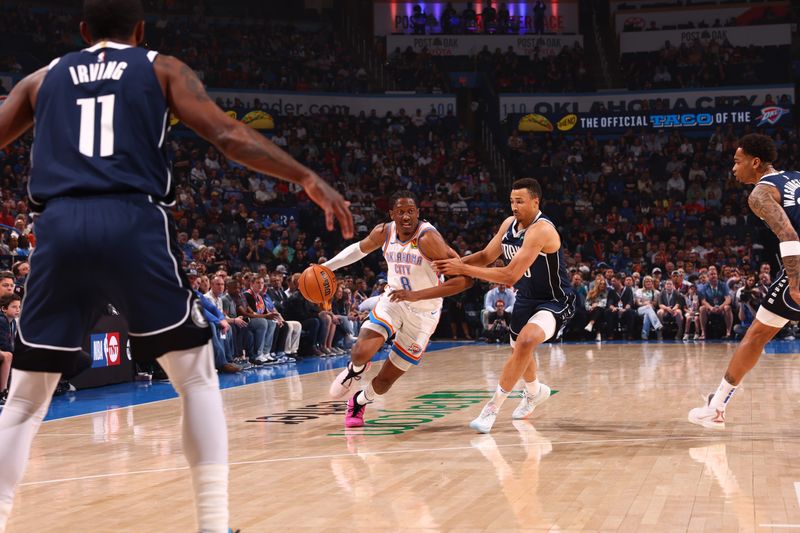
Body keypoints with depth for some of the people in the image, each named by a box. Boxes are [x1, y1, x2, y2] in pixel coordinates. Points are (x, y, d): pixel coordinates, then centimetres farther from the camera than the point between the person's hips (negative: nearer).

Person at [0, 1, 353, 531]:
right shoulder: (163, 69, 17)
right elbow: (228, 135, 3)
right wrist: (308, 178, 2)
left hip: (60, 228, 2)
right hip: (134, 223, -2)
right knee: (198, 377, 11)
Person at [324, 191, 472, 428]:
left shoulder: (428, 238, -27)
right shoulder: (384, 232, -9)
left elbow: (464, 279, -33)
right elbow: (360, 248, 16)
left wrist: (415, 295, -36)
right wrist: (327, 266, 9)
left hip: (423, 314, -3)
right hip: (393, 300, 3)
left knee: (385, 380, 5)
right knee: (362, 352, -24)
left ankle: (359, 402, 40)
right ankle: (355, 370, 15)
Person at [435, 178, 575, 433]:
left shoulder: (541, 230, -30)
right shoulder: (509, 224, -3)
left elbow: (510, 276, -34)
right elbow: (486, 256, 6)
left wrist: (463, 269, -33)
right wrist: (459, 262, -15)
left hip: (555, 302, -9)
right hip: (526, 298, 9)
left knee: (526, 340, -32)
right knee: (518, 349, 25)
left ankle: (492, 407, -25)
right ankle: (535, 391, 57)